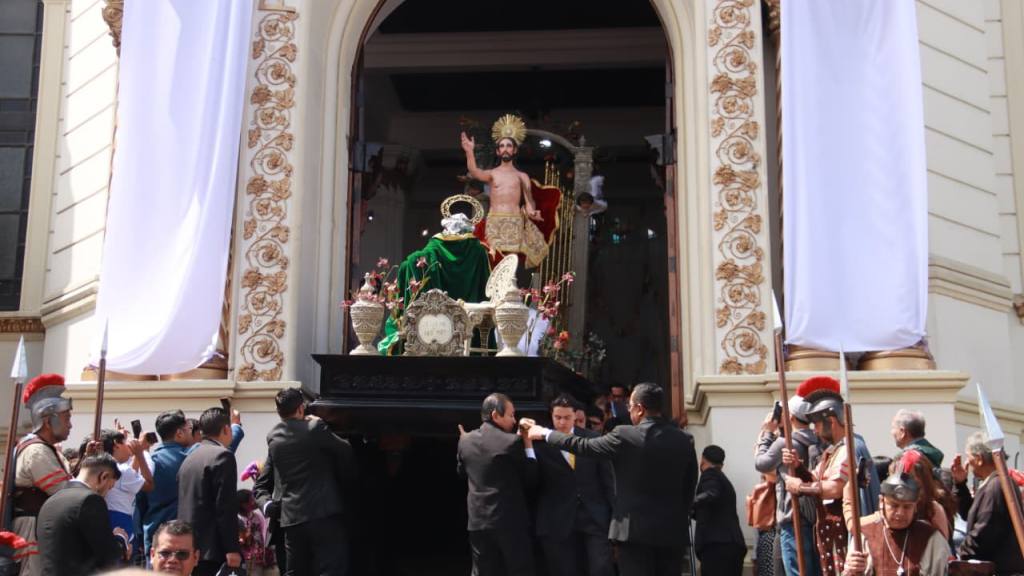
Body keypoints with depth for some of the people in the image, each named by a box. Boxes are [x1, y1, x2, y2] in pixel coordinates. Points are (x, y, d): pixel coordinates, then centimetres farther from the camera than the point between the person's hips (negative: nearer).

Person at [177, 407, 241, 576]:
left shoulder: (190, 457, 15)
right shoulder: (222, 456, -10)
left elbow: (186, 503, 17)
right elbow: (226, 507, -16)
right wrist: (232, 548, -16)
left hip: (188, 546, 9)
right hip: (212, 549, -8)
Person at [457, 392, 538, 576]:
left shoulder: (466, 440, 4)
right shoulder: (512, 442, -12)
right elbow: (531, 479, -5)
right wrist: (528, 444, 1)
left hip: (478, 520, 5)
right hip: (510, 521, -5)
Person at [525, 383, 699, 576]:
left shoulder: (625, 436, -9)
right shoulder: (684, 440, 3)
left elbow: (584, 446, 0)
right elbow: (689, 488, 9)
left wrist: (545, 433, 13)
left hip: (636, 530, -4)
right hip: (674, 531, 4)